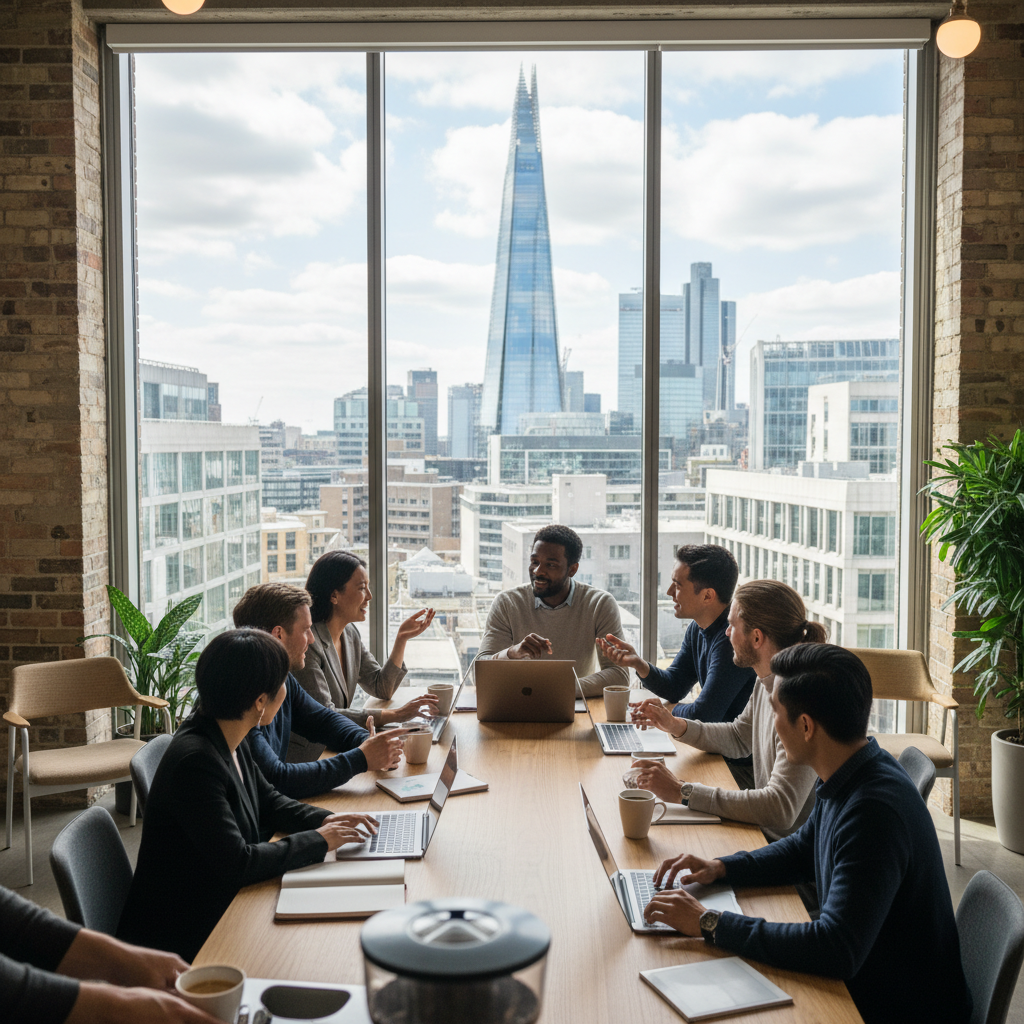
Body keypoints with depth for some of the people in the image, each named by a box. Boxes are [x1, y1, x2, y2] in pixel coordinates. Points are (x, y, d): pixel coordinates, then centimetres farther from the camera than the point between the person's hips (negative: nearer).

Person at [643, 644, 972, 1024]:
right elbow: (802, 851, 18)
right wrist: (720, 867, 3)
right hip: (861, 982, 8)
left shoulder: (875, 810, -31)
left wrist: (710, 923, -30)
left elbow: (836, 950, -35)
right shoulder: (847, 782, -1)